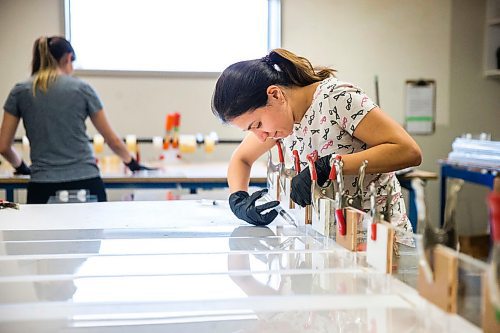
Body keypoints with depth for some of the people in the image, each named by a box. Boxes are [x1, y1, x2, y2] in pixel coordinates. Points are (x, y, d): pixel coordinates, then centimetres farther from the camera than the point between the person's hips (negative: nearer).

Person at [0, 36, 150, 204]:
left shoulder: (19, 92, 7)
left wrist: (21, 166, 29)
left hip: (43, 188, 1)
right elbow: (113, 141, 12)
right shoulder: (82, 88, 5)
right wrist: (131, 162, 29)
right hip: (87, 184, -1)